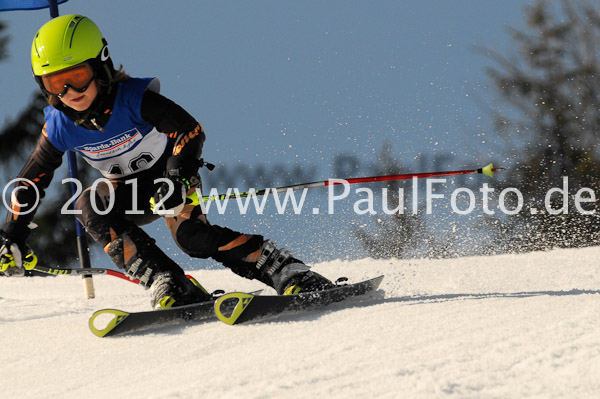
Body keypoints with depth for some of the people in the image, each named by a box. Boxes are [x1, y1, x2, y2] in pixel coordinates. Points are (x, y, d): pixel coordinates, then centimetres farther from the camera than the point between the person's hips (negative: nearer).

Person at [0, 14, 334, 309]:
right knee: (89, 207, -27)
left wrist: (178, 179, -46)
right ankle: (171, 288, -31)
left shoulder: (134, 98, -28)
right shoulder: (60, 126, -15)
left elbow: (190, 131, -32)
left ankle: (290, 273, -25)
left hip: (170, 174, -4)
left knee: (190, 233, -30)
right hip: (128, 189, 4)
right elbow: (31, 182, -4)